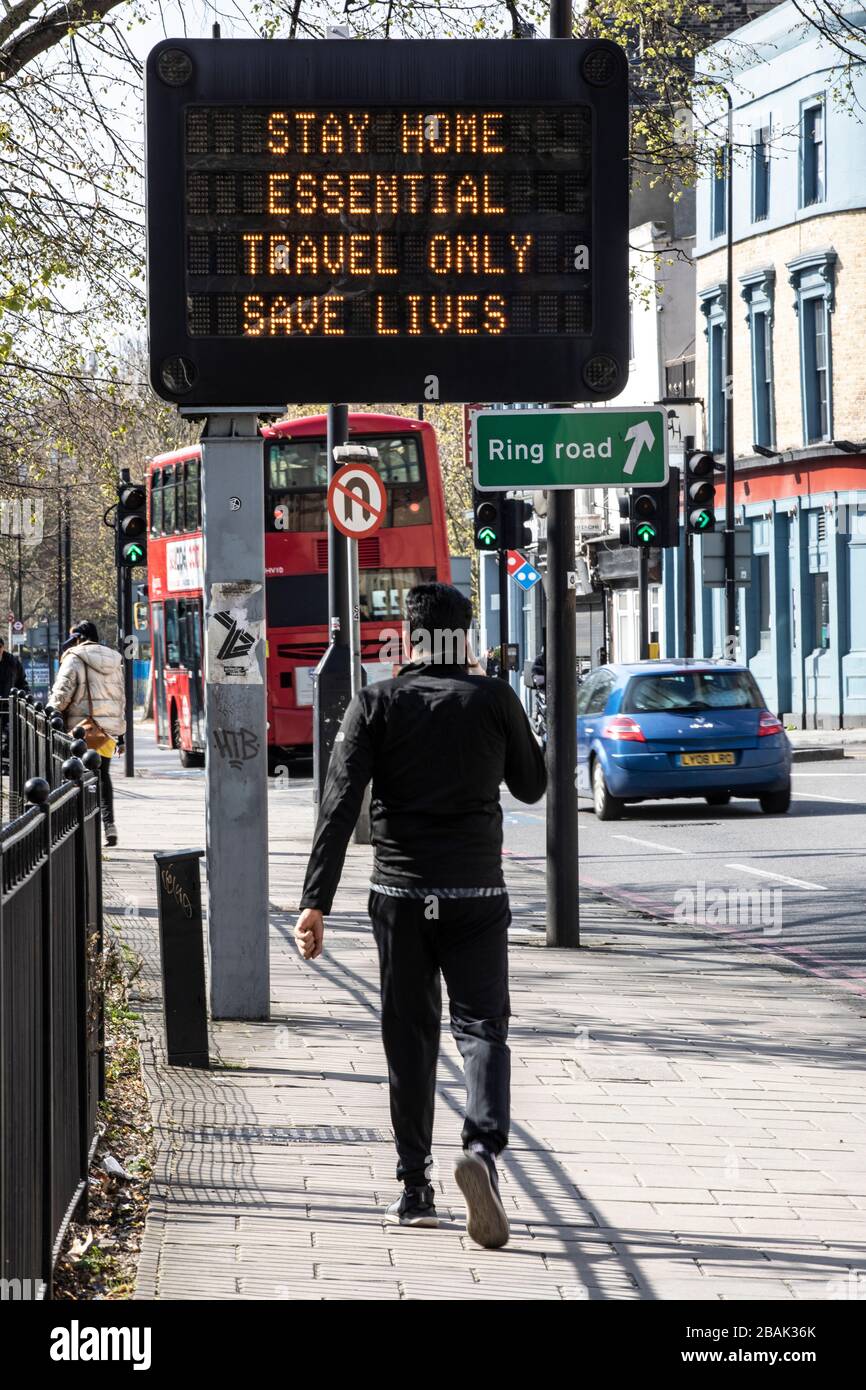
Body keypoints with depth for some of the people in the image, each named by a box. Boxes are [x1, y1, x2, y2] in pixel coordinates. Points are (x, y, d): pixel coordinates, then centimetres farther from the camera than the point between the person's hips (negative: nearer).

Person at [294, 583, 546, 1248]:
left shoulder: (376, 704, 0)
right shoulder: (494, 699, -1)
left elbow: (340, 805, -8)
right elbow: (532, 785, 14)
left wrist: (316, 902, -10)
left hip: (400, 894, 1)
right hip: (477, 893, -1)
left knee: (409, 1038, 11)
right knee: (482, 1026, 2)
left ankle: (415, 1187, 14)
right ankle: (482, 1146, -25)